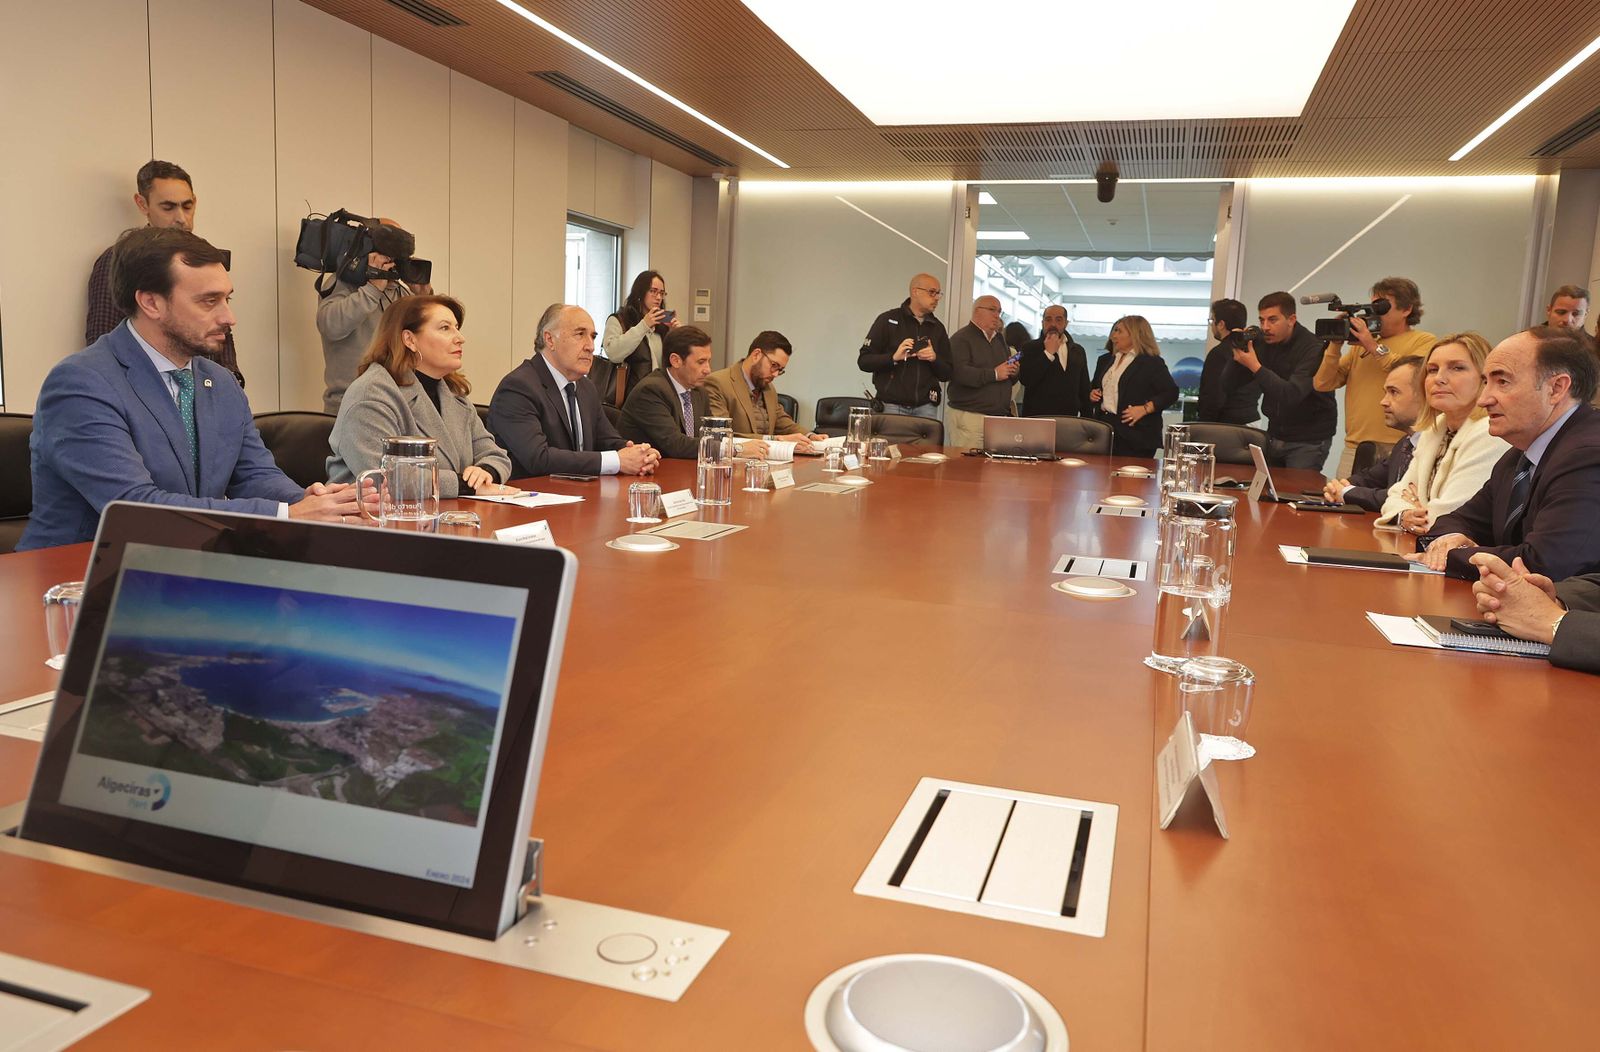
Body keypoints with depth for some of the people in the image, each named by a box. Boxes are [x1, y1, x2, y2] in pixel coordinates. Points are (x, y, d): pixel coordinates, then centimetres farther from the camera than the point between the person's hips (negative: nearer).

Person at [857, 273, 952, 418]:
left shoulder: (937, 327, 13)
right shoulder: (888, 320, 0)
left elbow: (946, 374, 14)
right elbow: (863, 361, -4)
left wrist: (934, 359, -6)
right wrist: (894, 357, -18)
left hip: (926, 407, 3)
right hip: (892, 405, -3)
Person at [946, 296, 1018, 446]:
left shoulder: (999, 339, 23)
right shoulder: (961, 338, -4)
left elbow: (1009, 381, 30)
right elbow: (959, 373, -21)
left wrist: (1014, 372, 5)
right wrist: (994, 374, -15)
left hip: (1001, 416, 7)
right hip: (969, 416, -7)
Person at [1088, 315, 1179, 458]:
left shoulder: (1152, 362, -2)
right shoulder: (1105, 360, 19)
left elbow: (1171, 393, -8)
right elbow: (1094, 387, 30)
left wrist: (1144, 409, -18)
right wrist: (1092, 394, 7)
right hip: (1103, 427, 6)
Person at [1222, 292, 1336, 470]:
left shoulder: (1312, 349, -17)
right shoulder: (1263, 342, 1)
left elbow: (1291, 395, -31)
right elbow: (1228, 386, 0)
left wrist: (1255, 367, -30)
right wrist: (1239, 354, -16)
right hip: (1275, 435, 6)